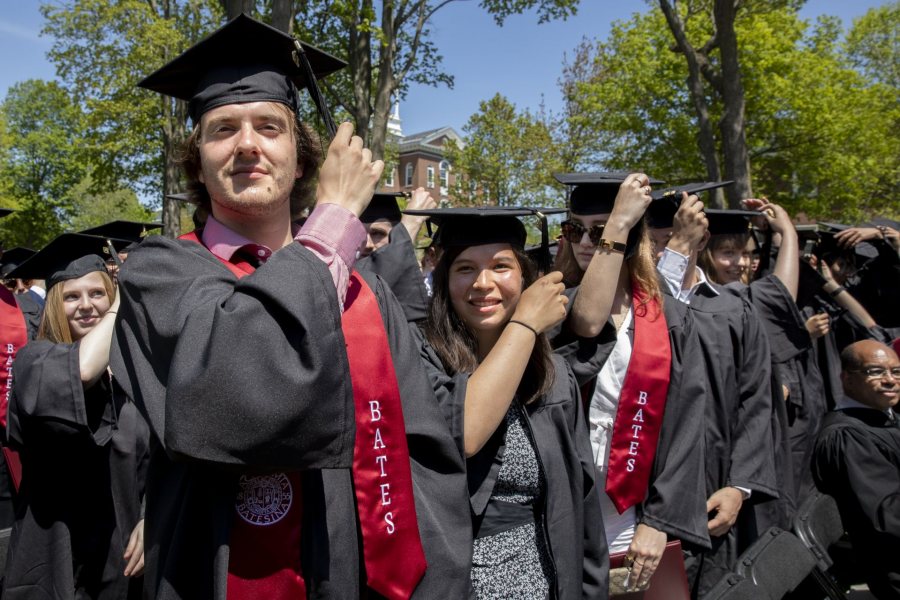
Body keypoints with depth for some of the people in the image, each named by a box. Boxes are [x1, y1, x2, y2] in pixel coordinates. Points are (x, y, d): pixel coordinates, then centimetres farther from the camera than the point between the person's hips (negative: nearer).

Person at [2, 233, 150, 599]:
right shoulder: (35, 359, -8)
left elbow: (155, 459, 7)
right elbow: (81, 371, -33)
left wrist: (149, 522, -5)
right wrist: (125, 302, -22)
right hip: (58, 558, -3)